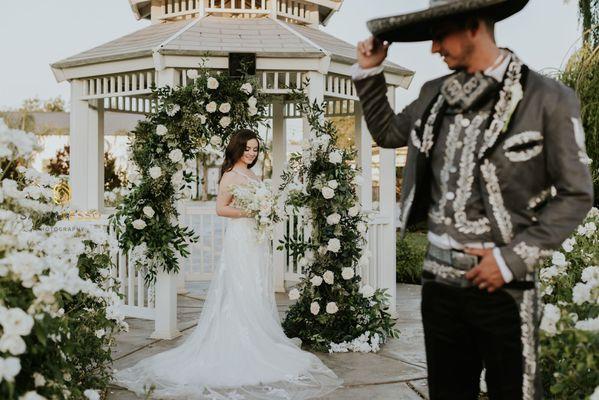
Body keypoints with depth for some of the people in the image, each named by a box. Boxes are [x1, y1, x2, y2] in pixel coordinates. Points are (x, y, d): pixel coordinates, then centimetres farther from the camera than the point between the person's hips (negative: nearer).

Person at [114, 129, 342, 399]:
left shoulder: (252, 175, 17)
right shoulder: (231, 175, -8)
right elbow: (221, 208, -13)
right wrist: (249, 211, -18)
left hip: (257, 239, 9)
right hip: (240, 238, -9)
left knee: (258, 293, 9)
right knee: (241, 293, -6)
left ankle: (258, 342, 16)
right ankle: (240, 348, -1)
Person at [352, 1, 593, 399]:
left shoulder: (547, 98, -9)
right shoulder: (435, 95, 7)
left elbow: (576, 195, -7)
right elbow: (387, 132, 24)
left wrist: (514, 257, -14)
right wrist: (370, 73, 12)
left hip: (502, 286, -5)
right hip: (439, 281, 5)